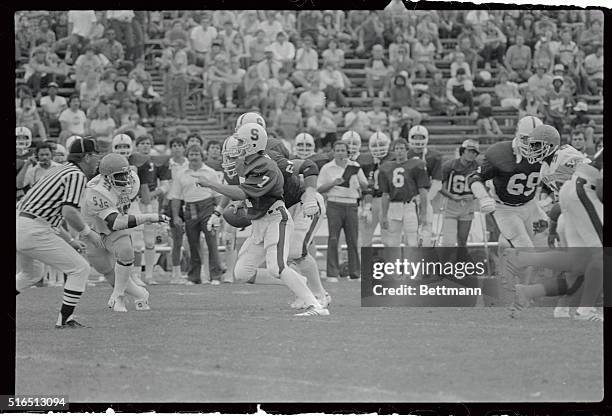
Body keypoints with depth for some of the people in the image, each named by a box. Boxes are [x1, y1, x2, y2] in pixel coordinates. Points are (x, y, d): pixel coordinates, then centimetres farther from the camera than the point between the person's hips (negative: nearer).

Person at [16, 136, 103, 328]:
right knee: (80, 269, -2)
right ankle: (65, 319, -3)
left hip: (19, 221, 10)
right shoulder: (77, 175, -7)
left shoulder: (61, 171, 24)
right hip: (33, 231, -10)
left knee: (31, 274, 33)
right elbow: (69, 212, -21)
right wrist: (87, 233, -5)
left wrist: (69, 240, 29)